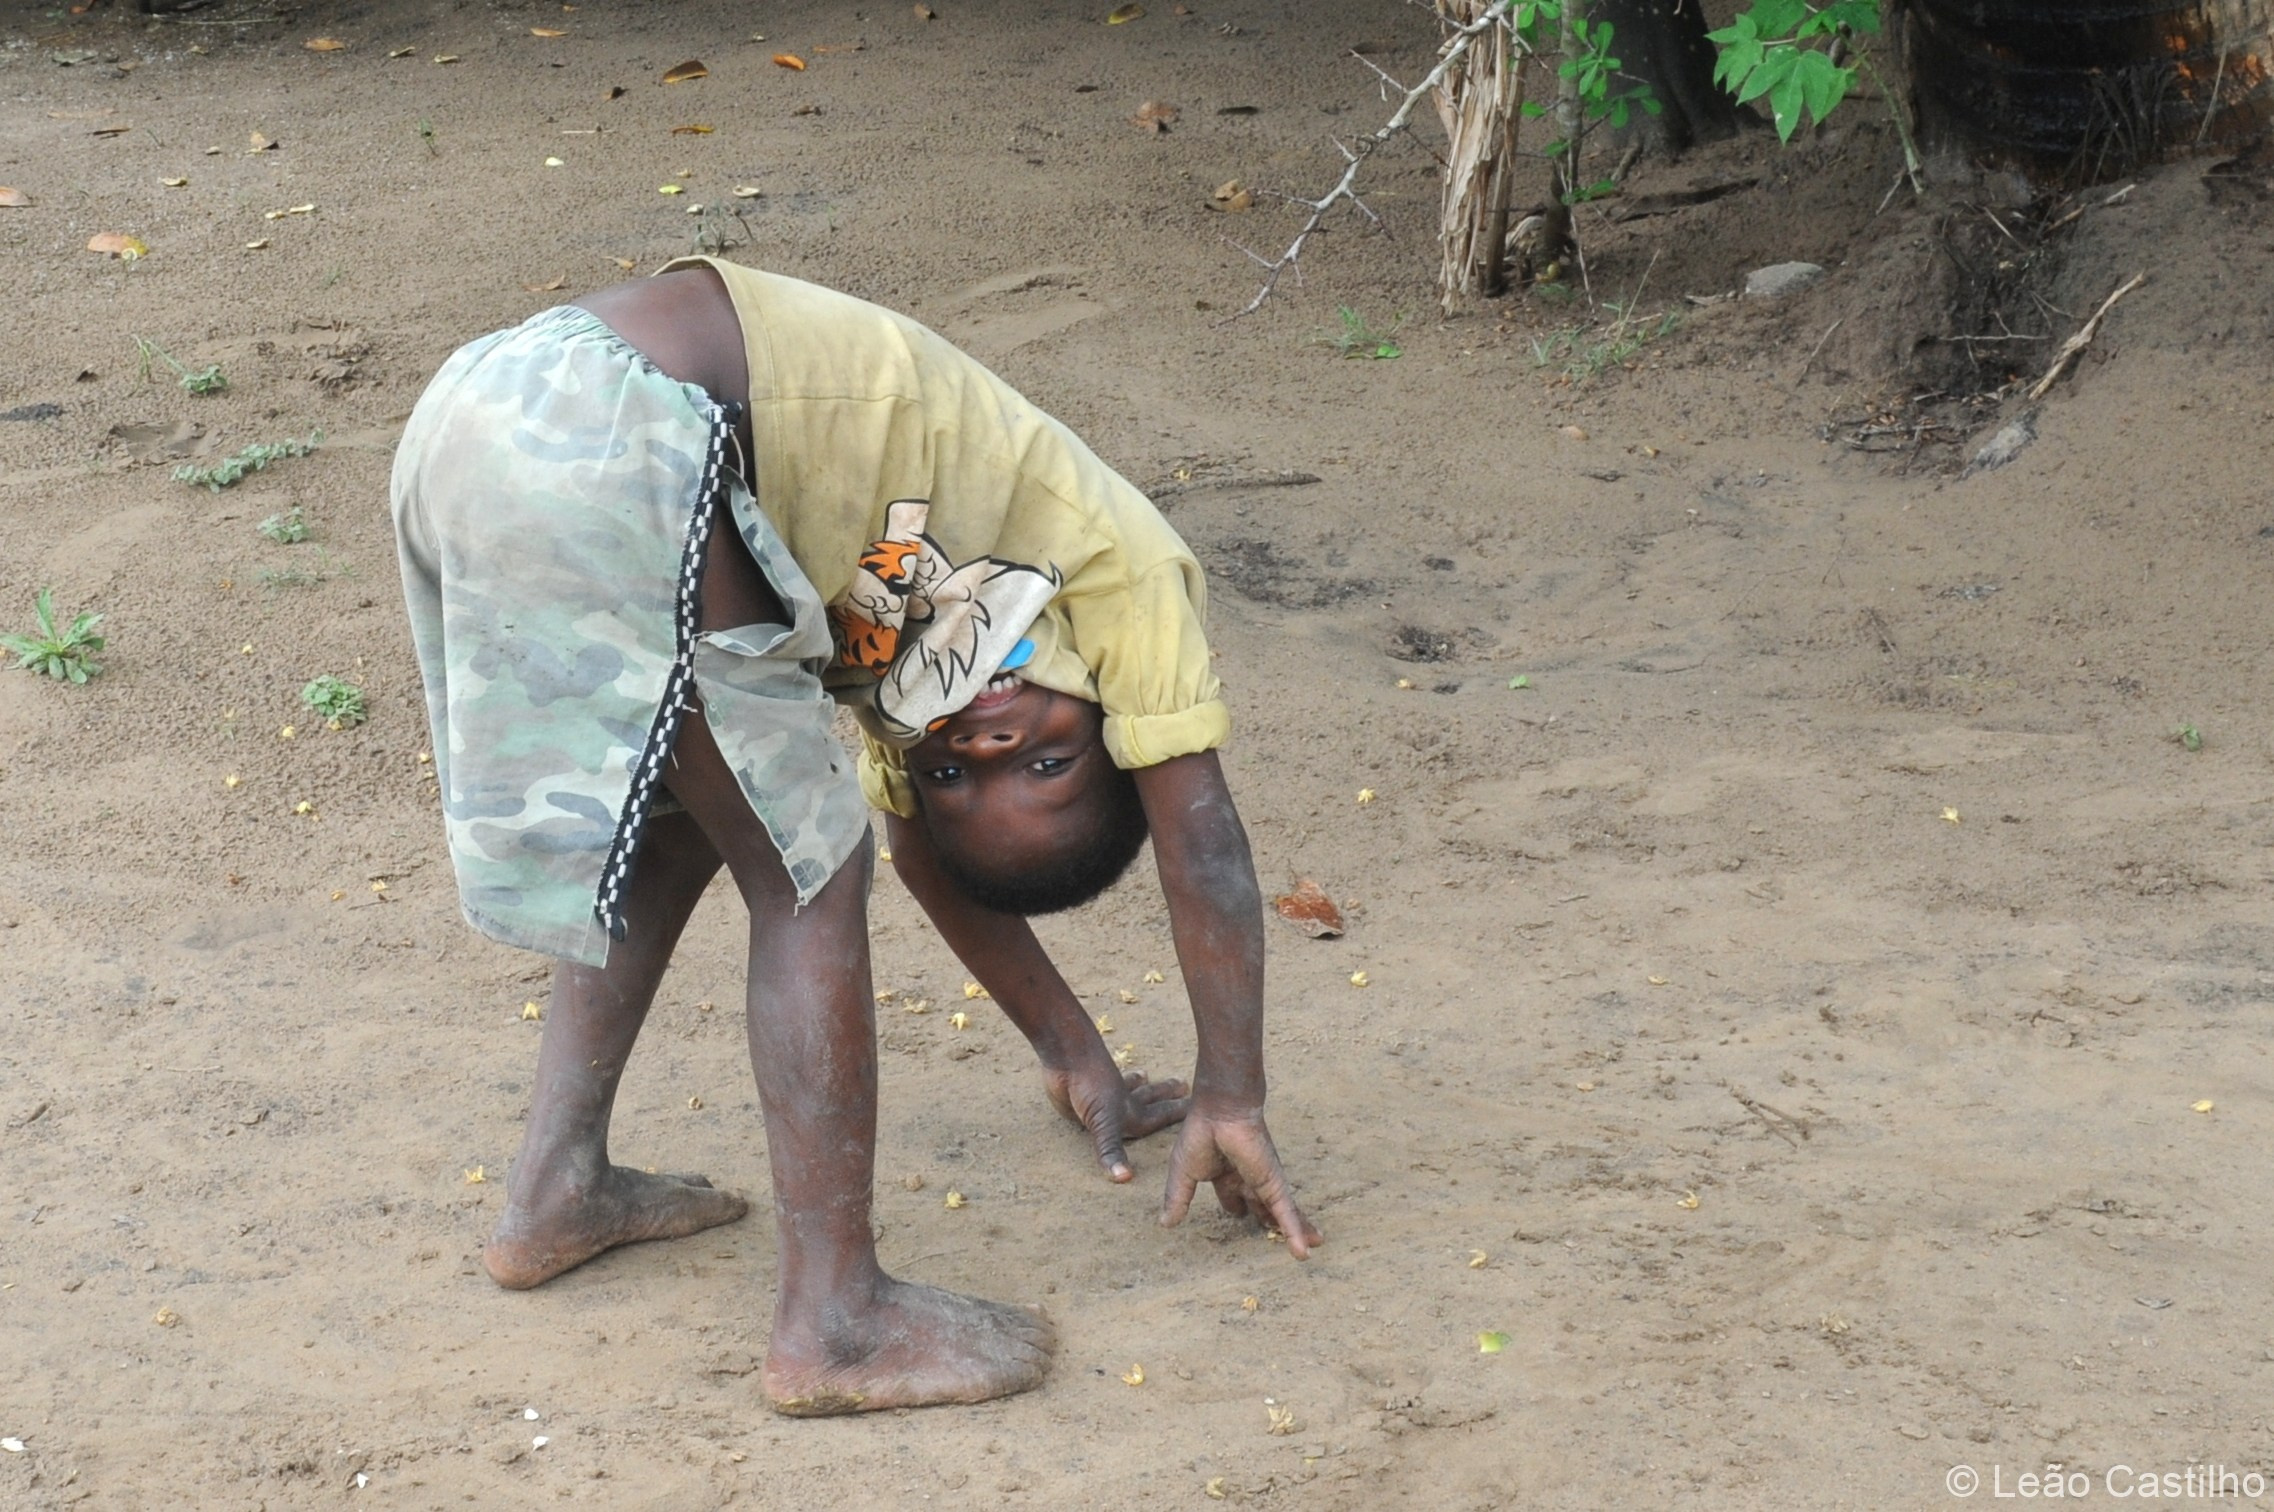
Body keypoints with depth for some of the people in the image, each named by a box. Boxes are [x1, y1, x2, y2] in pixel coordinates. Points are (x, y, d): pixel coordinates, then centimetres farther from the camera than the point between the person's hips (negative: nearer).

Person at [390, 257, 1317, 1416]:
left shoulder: (905, 625, 31)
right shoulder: (1123, 564, 10)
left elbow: (923, 848, 41)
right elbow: (1203, 849, 12)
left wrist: (1074, 1055, 49)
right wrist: (1231, 1107, 22)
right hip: (614, 448, -9)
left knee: (678, 826, 28)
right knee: (806, 880, 4)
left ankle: (555, 1191, 32)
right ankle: (832, 1323, 8)